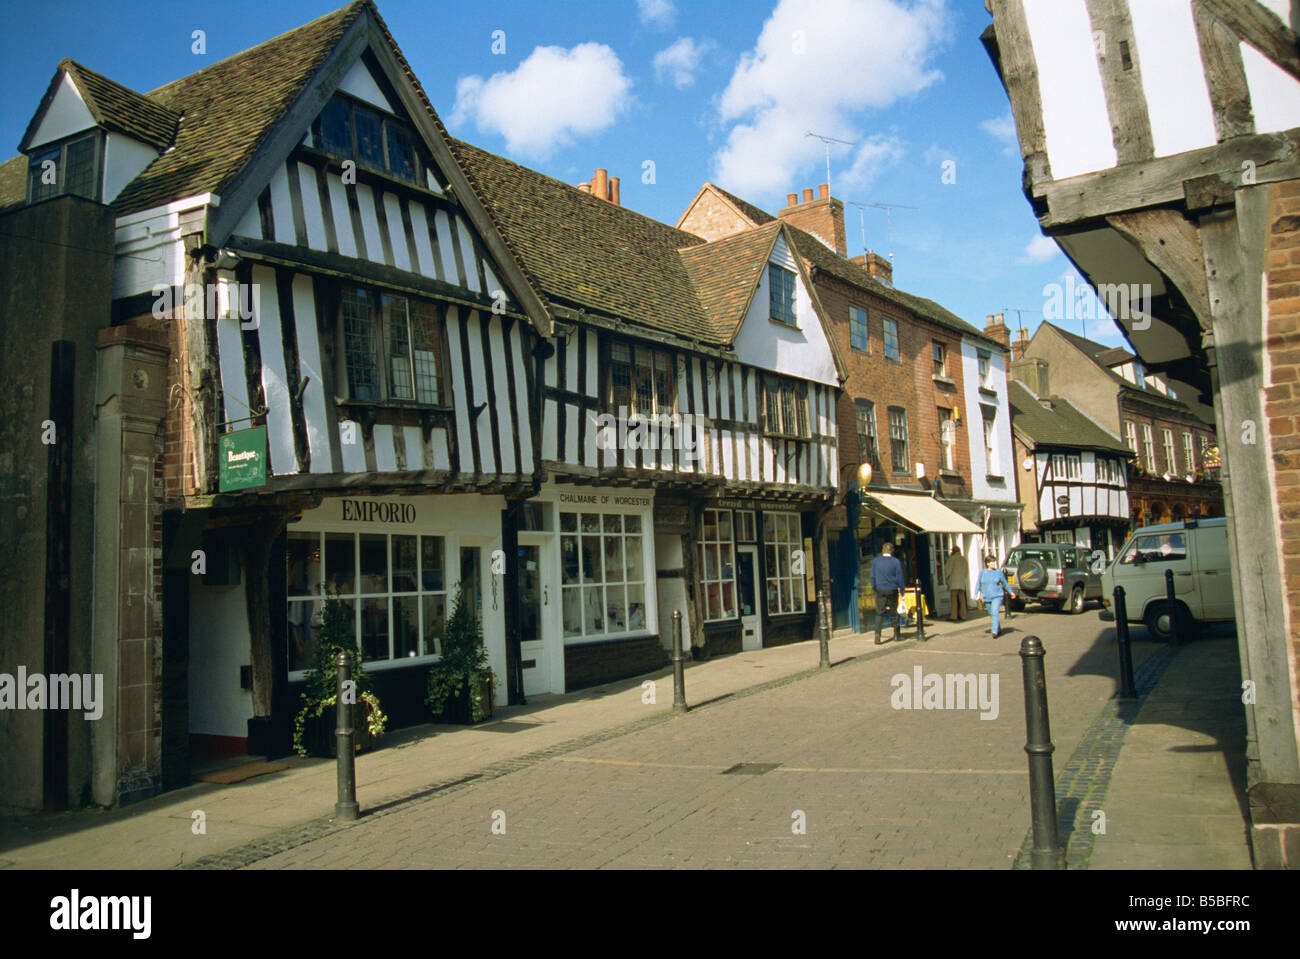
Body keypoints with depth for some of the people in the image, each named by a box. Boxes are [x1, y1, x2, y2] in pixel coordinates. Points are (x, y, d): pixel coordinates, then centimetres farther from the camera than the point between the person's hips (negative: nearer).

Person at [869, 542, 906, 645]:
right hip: (892, 590, -1)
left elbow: (872, 577, 2)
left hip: (880, 591, 1)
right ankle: (897, 635, 20)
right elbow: (899, 578, -2)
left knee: (879, 613, 2)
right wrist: (901, 590, 6)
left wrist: (874, 588, 12)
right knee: (894, 612, 12)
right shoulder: (896, 562, -5)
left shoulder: (875, 561, 0)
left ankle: (877, 635, -10)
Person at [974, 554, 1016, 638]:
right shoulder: (982, 573, 3)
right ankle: (998, 630, 31)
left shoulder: (998, 572, 1)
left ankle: (995, 632, -23)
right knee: (991, 614, 12)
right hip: (987, 598, 3)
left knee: (995, 613, -18)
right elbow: (978, 584, 9)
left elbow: (1005, 583, 11)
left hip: (997, 596, -3)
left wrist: (1011, 592, 15)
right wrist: (976, 594, -1)